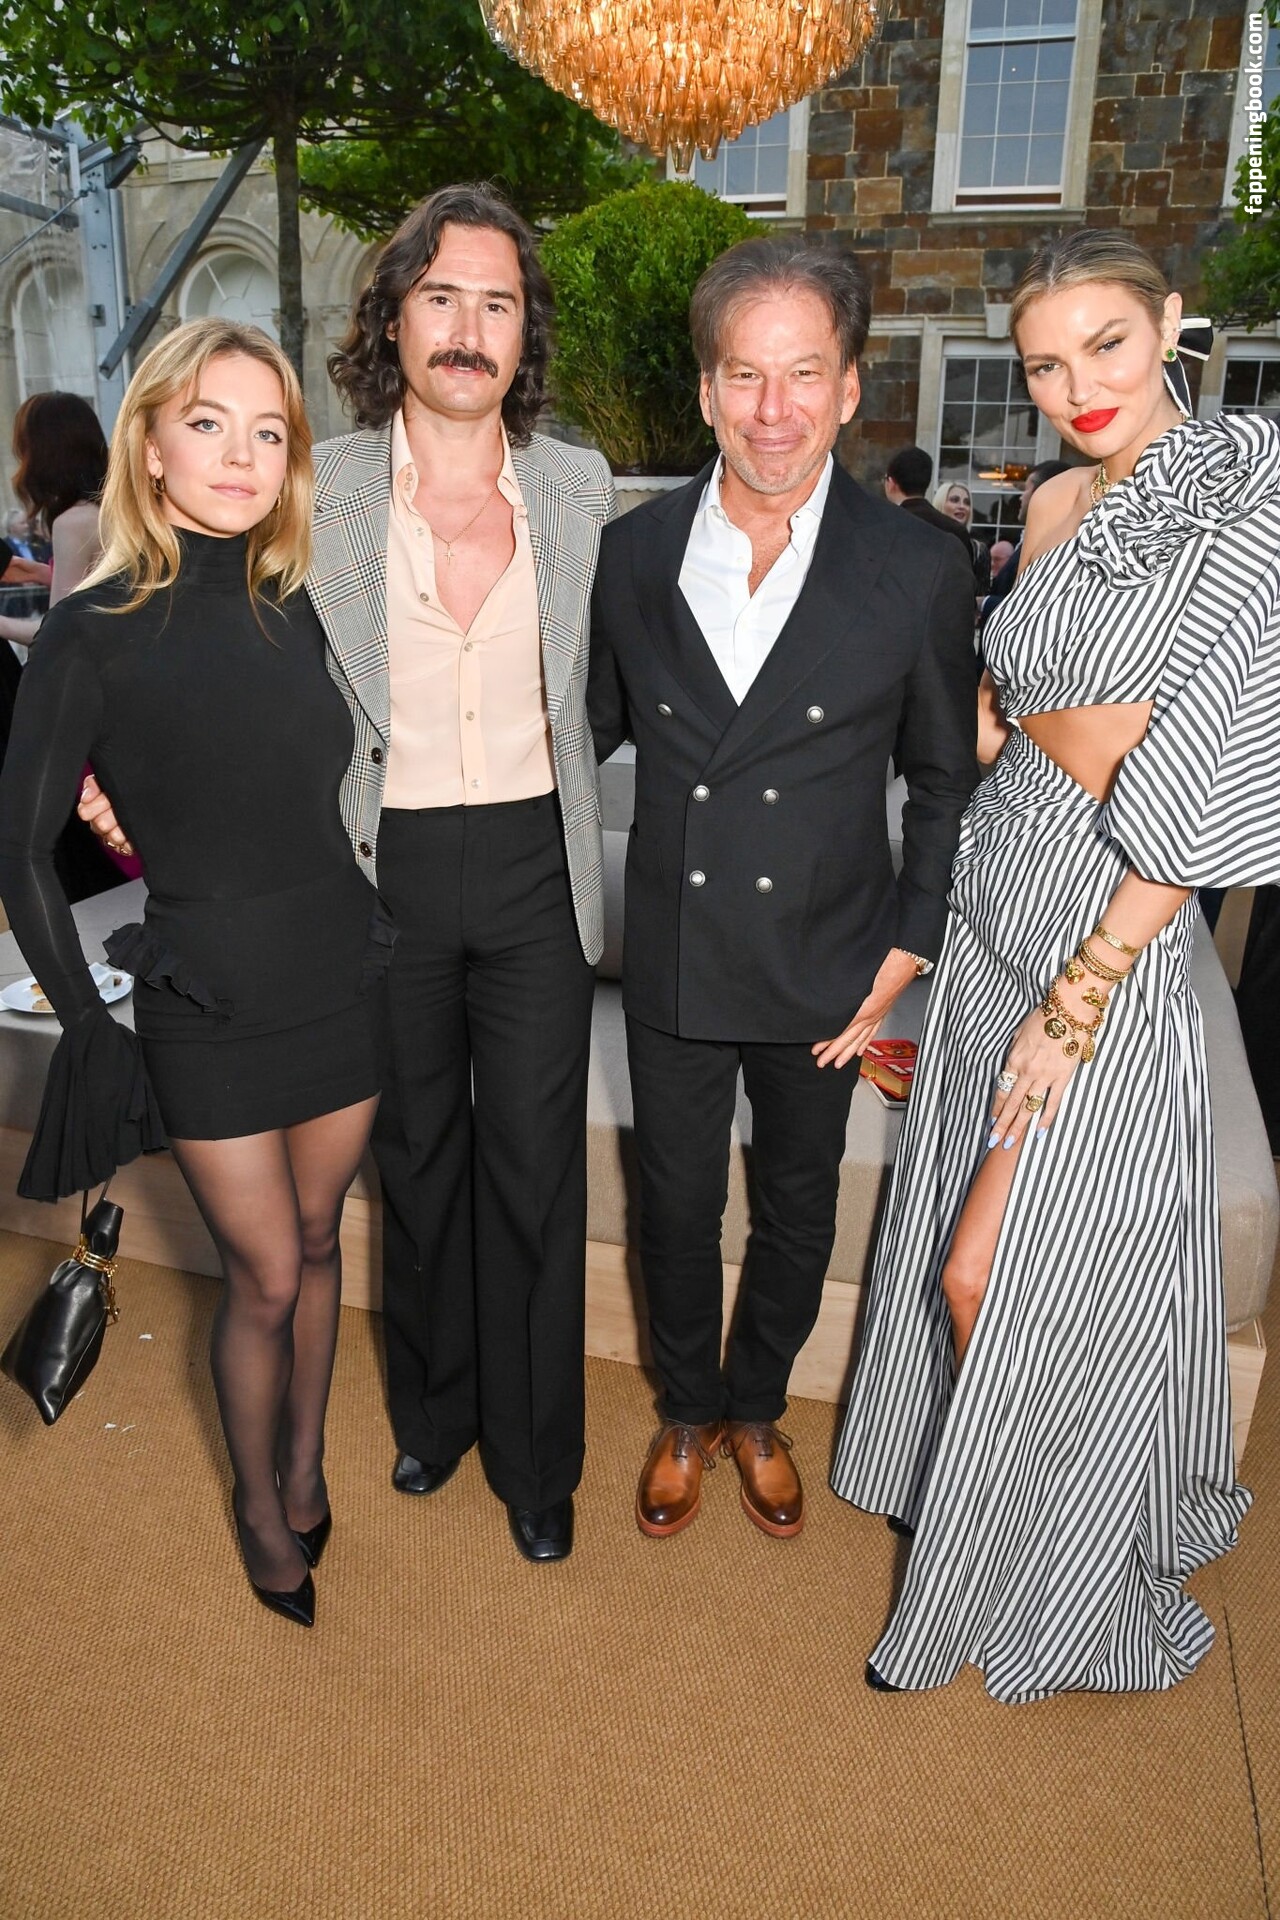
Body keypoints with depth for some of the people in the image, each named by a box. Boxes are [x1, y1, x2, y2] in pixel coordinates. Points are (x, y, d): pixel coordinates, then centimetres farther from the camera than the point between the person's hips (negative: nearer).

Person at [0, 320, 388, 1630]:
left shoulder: (296, 615, 2)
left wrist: (376, 937, 11)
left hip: (343, 975, 4)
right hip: (207, 1007, -4)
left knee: (315, 1242, 17)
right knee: (263, 1277, 8)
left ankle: (307, 1469, 39)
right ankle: (259, 1503, 35)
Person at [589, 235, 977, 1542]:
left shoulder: (918, 571, -10)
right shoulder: (632, 552, -5)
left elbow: (944, 778, -2)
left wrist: (907, 947, -5)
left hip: (824, 971, 0)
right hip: (670, 961, 1)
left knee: (797, 1211, 18)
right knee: (676, 1207, 17)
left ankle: (758, 1409, 47)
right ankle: (687, 1411, 45)